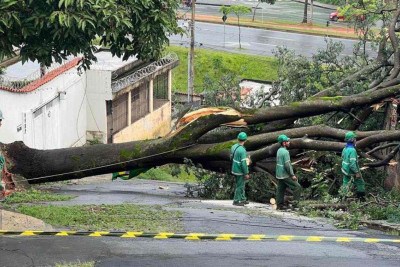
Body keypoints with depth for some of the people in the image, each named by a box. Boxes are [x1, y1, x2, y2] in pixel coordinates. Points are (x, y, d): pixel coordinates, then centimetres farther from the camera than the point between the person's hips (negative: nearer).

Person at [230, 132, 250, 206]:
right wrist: (246, 174, -15)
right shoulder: (242, 150, -26)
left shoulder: (234, 147, -2)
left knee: (241, 185, 21)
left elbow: (231, 157, 12)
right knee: (239, 186, 6)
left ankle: (243, 199, 32)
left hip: (235, 169, 8)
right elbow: (243, 163, -24)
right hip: (240, 171, -8)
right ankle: (236, 201, 15)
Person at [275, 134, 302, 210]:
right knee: (297, 187, -3)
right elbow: (287, 165, -22)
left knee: (280, 189, 12)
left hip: (279, 174, 9)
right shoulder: (285, 152, -19)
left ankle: (279, 205, 14)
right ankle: (295, 202, -5)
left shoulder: (279, 151, 10)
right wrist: (292, 175, -16)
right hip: (285, 175, -9)